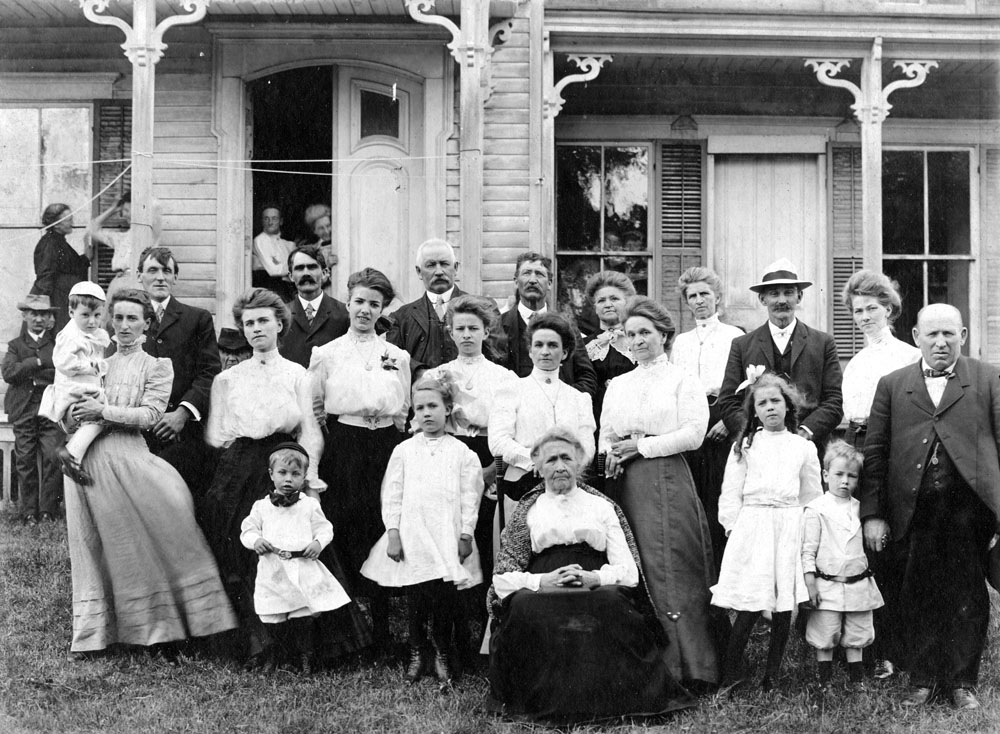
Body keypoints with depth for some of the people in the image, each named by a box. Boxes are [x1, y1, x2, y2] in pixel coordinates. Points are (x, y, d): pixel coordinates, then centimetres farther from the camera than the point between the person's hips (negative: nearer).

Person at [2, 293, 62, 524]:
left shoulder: (58, 342, 10)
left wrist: (31, 374, -8)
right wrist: (38, 362, -11)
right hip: (23, 409, 1)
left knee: (52, 458, -10)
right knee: (25, 461, 2)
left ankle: (48, 509, -2)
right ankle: (28, 512, 9)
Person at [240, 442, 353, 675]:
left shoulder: (310, 505, 6)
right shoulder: (261, 507, 8)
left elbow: (324, 528, 8)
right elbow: (247, 530, 11)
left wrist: (318, 542, -11)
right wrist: (255, 540, -10)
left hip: (304, 568, -1)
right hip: (273, 572, 1)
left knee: (304, 618, -1)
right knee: (274, 621, 5)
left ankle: (304, 657, 16)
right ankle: (274, 656, 27)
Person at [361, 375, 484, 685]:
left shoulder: (461, 452, 3)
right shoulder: (403, 451, 5)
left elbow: (469, 497, 3)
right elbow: (392, 495, 5)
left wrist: (466, 535, -1)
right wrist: (393, 533, -1)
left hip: (447, 537, -1)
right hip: (412, 536, 1)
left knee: (445, 597, 0)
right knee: (416, 596, 5)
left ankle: (442, 654, 18)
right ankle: (417, 653, 21)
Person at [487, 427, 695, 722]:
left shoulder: (601, 506, 20)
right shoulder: (527, 511, 19)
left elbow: (630, 571, 10)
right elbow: (503, 579, 8)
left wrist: (594, 577, -11)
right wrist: (545, 580, -10)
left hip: (596, 591, 0)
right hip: (543, 593, 0)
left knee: (611, 602, -35)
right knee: (526, 607, -34)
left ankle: (603, 696, -21)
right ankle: (543, 699, -18)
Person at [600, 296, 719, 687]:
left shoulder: (682, 381, 3)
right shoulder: (618, 385, 19)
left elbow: (694, 432, -8)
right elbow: (605, 435, 17)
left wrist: (642, 446, -9)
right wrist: (611, 456, -5)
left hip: (666, 481, -5)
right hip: (625, 484, 5)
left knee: (669, 570, -8)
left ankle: (686, 665, -2)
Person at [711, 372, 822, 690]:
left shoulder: (804, 447, 11)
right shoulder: (744, 446, 8)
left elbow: (812, 498, 14)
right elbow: (730, 494, 7)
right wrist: (733, 527, -2)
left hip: (790, 531, 2)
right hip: (751, 530, -2)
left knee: (784, 610, 2)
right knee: (748, 609, -8)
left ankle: (771, 677, 14)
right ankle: (730, 675, 5)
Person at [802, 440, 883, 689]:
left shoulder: (860, 508, 9)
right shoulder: (816, 509, -6)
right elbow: (808, 549, -7)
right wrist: (810, 582, -10)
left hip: (858, 583, 4)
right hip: (827, 585, -4)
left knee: (856, 637, 12)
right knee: (825, 638, 3)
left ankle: (857, 679, 23)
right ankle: (825, 682, 14)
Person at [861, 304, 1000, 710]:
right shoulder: (892, 385, 10)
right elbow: (874, 452, 7)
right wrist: (872, 513, 0)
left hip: (967, 506, -1)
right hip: (912, 510, 1)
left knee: (967, 597, 6)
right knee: (917, 597, 7)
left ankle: (962, 682, 20)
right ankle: (922, 680, 20)